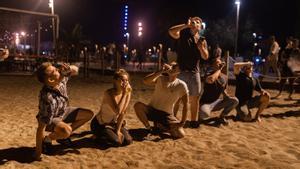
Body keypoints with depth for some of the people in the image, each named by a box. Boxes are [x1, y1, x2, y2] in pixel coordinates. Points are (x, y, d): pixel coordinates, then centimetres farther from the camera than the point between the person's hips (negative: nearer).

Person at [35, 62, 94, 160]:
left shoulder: (61, 79, -21)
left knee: (89, 114, 4)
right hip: (50, 119, -7)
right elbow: (41, 127, -34)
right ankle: (46, 140, -4)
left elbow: (75, 70, -1)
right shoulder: (48, 98, -39)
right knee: (66, 130, -37)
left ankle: (63, 136, 14)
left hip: (63, 112, 8)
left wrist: (69, 68, -26)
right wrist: (38, 151, -29)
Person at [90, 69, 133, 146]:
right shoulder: (109, 93, -27)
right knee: (117, 142, -22)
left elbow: (123, 112, -8)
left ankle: (113, 132, 15)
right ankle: (99, 135, 6)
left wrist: (118, 130, -9)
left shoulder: (127, 93, -10)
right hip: (100, 124, -5)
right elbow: (117, 111, -40)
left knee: (128, 140, -11)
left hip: (114, 123, 5)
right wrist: (124, 94, -36)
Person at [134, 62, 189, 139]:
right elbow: (145, 81, -28)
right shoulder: (160, 78, -7)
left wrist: (182, 122, -10)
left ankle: (160, 126, 11)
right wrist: (161, 71, -32)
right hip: (152, 110, 0)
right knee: (137, 105, -31)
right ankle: (149, 129, -5)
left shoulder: (181, 85, -9)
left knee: (180, 134, -20)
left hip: (166, 114, 0)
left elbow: (185, 105, -5)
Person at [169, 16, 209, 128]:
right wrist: (186, 25, -18)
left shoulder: (202, 40, 11)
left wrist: (201, 48, -15)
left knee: (195, 98, 8)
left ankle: (193, 120, 21)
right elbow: (171, 31, -18)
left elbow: (205, 57, 3)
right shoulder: (183, 34, 3)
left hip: (194, 72, 3)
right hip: (180, 70, -3)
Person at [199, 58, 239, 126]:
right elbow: (210, 80, -43)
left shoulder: (224, 77, 4)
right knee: (205, 114, -40)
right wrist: (219, 70, -27)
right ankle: (201, 116, 0)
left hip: (216, 102, 7)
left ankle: (221, 117, 7)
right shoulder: (209, 74, -16)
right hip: (206, 103, -7)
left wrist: (227, 96, -1)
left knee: (235, 101, -9)